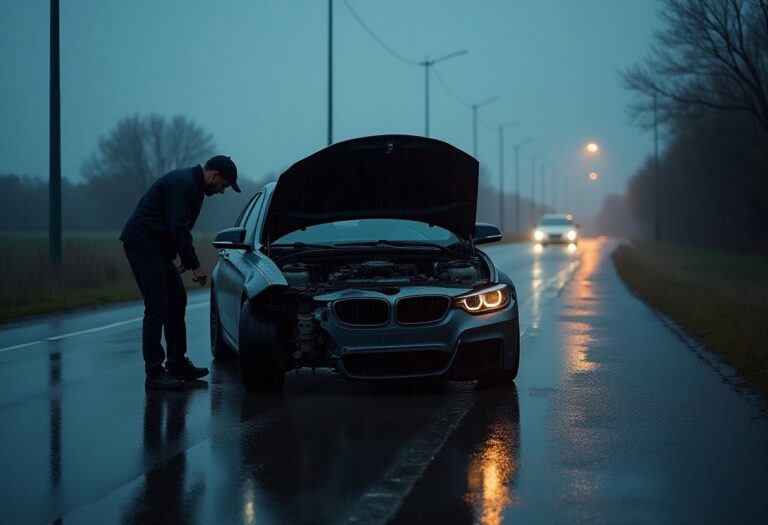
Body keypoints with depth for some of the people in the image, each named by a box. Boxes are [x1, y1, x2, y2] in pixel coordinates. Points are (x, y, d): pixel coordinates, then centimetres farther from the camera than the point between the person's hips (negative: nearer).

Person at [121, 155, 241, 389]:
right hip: (142, 244, -11)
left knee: (177, 302, 14)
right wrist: (195, 265, -20)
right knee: (157, 308, -11)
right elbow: (178, 229, -24)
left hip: (157, 247, 11)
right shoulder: (182, 184, -19)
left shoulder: (192, 185, 14)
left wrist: (186, 260, 16)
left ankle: (177, 364, 21)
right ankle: (154, 373, -7)